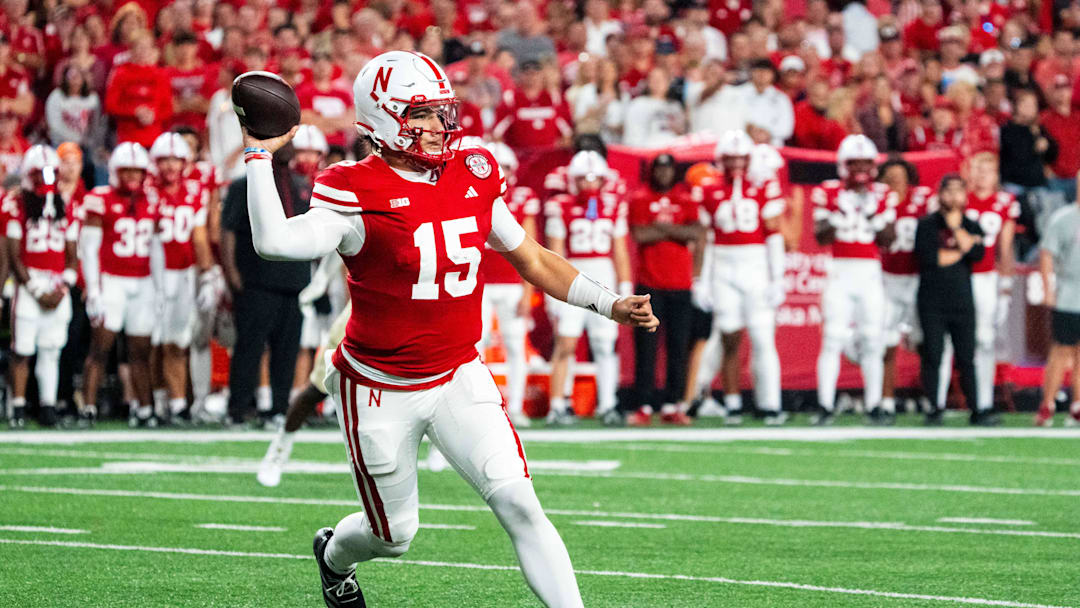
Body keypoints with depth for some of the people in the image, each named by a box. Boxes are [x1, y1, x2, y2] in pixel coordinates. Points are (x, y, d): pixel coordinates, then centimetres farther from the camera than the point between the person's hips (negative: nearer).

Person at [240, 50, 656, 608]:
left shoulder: (473, 176, -1)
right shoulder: (358, 194, -18)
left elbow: (530, 259, 12)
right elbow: (274, 242, -35)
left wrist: (611, 305, 6)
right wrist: (260, 156, -30)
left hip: (459, 378, 4)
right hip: (381, 390, -3)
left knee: (519, 505, -13)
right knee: (393, 534, 13)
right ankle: (334, 554, 48)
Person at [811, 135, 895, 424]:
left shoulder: (880, 194, 8)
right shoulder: (829, 193, 2)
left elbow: (887, 239, 2)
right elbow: (822, 237, -6)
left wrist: (873, 212, -10)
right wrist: (842, 213, -19)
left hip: (871, 274, 2)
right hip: (841, 271, -2)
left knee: (872, 342, 2)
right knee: (833, 338, -9)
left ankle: (874, 405, 9)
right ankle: (825, 407, -8)